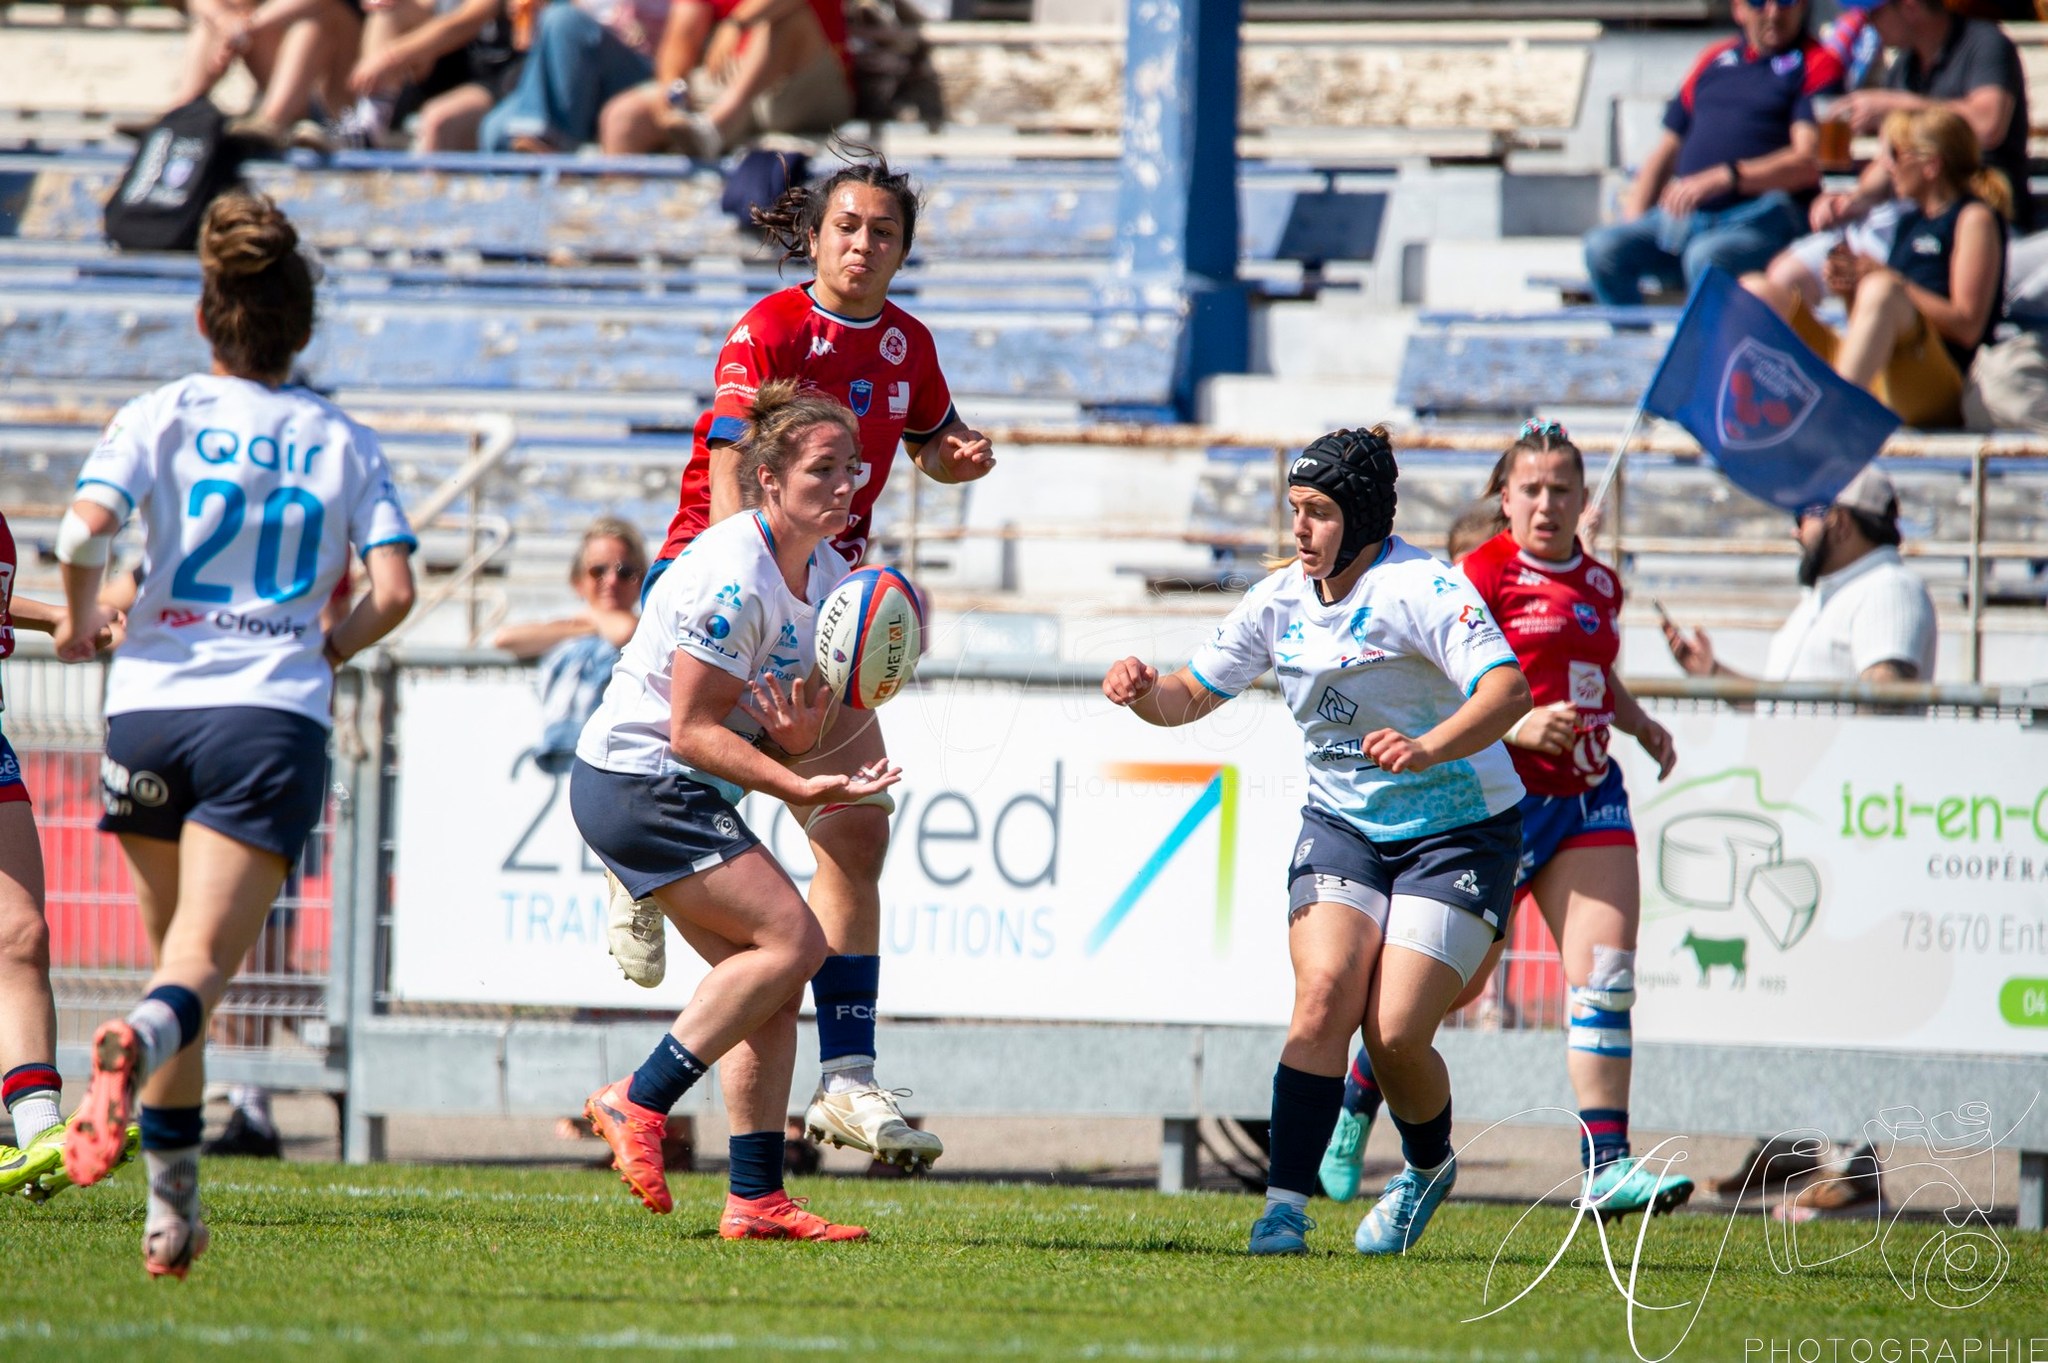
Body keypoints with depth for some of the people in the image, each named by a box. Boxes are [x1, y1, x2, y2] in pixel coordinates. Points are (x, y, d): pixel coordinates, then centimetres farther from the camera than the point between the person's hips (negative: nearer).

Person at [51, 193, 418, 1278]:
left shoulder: (166, 415, 6)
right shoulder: (344, 443, 11)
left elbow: (85, 527, -11)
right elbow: (393, 590, 1)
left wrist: (80, 618, 9)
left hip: (151, 703, 1)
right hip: (273, 720, -1)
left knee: (177, 948, 18)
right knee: (201, 968, -10)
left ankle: (172, 1197, 15)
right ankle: (140, 1042, -46)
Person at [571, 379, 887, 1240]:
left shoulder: (825, 574, 7)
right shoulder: (732, 579, -21)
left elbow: (781, 731, 10)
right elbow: (691, 729, -22)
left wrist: (798, 739, -14)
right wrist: (800, 787, -28)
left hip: (683, 797, 10)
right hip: (636, 782, -10)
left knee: (774, 980, 3)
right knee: (790, 939, -17)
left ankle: (756, 1200, 4)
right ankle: (638, 1102, -10)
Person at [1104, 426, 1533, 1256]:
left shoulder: (1422, 589, -19)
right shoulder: (1281, 600, 0)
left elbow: (1507, 689, -31)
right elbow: (1192, 696, 8)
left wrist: (1429, 749, -48)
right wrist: (1144, 692, -15)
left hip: (1459, 832, -4)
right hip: (1341, 823, 4)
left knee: (1395, 1032, -14)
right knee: (1325, 992, -20)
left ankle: (1429, 1167, 18)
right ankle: (1285, 1205, -20)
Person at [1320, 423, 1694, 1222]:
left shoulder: (1601, 585, 12)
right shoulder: (1483, 575, -9)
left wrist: (1639, 722, 11)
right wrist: (1517, 726, -25)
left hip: (1590, 797, 6)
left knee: (1606, 972, -8)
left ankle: (1606, 1165, -11)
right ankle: (1355, 1100, 30)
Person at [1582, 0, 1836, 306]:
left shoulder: (1816, 65, 5)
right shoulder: (1714, 60, 24)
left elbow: (1808, 162, -8)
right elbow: (1667, 149, 27)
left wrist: (1722, 178, -20)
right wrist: (1633, 220, 10)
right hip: (1680, 217, 6)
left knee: (1706, 256, -37)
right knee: (1604, 246, -19)